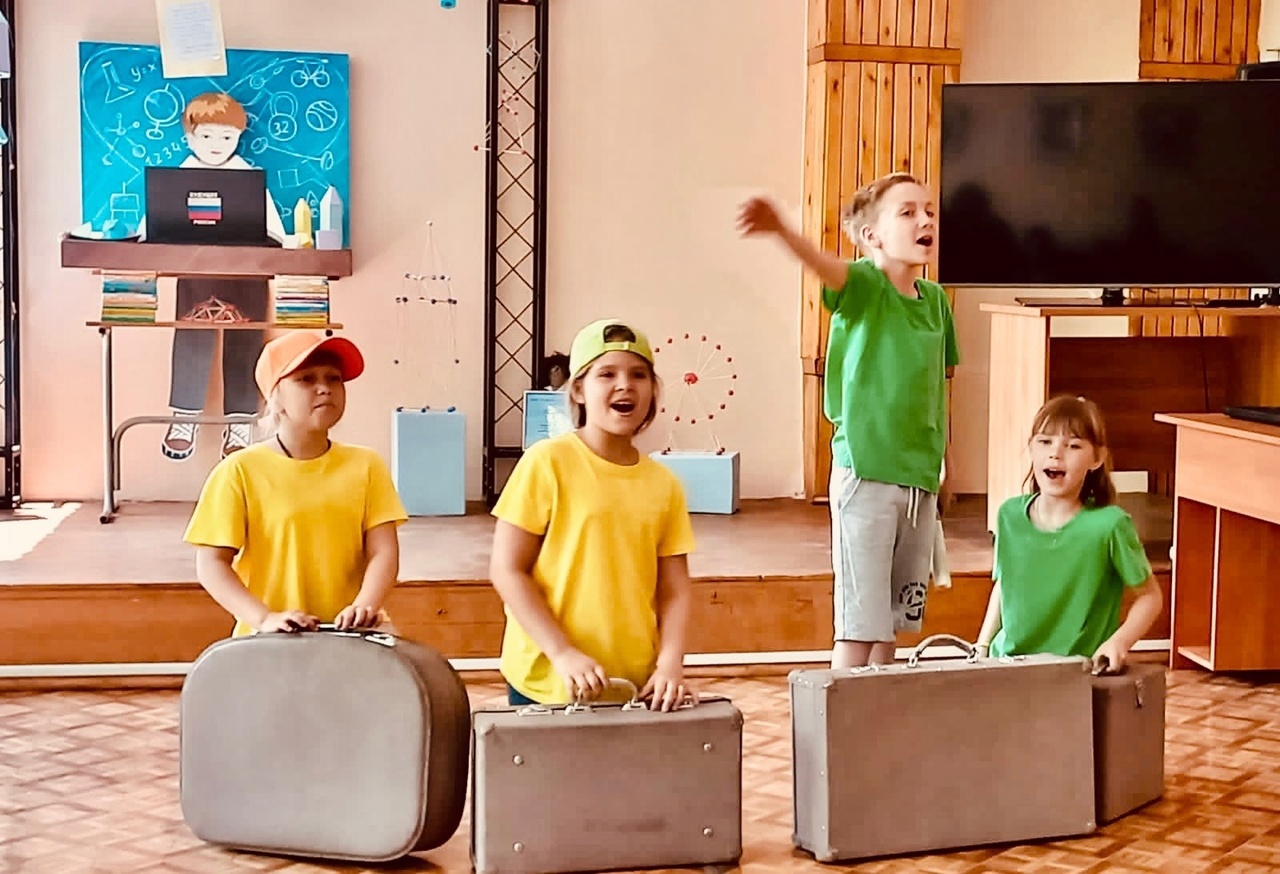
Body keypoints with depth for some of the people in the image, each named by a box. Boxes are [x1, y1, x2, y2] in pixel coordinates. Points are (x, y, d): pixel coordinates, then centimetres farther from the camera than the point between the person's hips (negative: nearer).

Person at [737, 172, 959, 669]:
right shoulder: (864, 284, -9)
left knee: (895, 618, 15)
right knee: (859, 622, -4)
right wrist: (781, 231, -54)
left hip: (922, 478, 6)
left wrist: (935, 458, 12)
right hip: (865, 473, -6)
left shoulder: (934, 298, 8)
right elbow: (823, 265, -32)